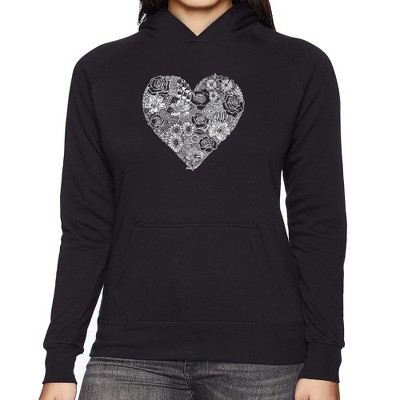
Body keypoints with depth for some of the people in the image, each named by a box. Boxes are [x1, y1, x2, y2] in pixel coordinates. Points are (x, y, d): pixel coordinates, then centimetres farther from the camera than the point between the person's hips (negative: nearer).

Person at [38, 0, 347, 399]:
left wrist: (324, 364, -3)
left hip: (260, 351, -1)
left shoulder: (303, 66, 3)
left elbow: (319, 223, 1)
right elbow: (85, 225, 5)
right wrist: (59, 365, 2)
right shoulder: (100, 70, 6)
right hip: (133, 352, 1)